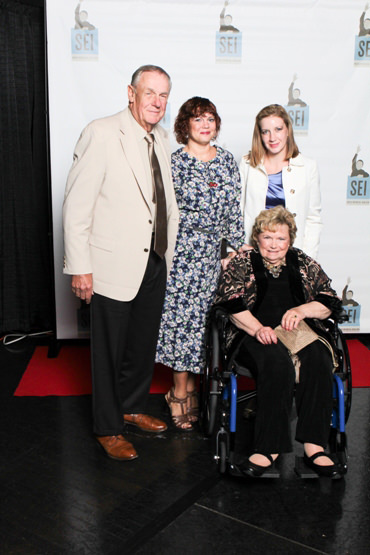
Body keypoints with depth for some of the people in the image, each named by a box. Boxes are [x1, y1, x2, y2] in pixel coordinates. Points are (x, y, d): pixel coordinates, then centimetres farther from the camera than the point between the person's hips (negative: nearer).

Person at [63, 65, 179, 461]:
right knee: (109, 350, 7)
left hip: (154, 264, 7)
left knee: (144, 344, 18)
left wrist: (167, 251, 13)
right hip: (114, 265, -7)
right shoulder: (101, 134, -12)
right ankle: (107, 428, 26)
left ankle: (132, 407, 41)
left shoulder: (160, 139, 10)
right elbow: (76, 205, -15)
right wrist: (80, 267, -17)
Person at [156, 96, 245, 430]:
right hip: (181, 251, -4)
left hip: (213, 252, 4)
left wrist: (241, 246, 9)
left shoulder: (227, 161, 9)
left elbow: (234, 209, 11)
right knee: (182, 317, -2)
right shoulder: (174, 163, -3)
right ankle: (181, 392, 11)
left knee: (202, 317, 8)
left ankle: (189, 385, 22)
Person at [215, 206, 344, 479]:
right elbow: (232, 304, 0)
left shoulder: (305, 264, 21)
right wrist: (258, 328, -17)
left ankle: (314, 446, -31)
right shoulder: (242, 263, 14)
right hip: (256, 334, -2)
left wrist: (302, 310, -7)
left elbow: (331, 302, 14)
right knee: (277, 363, -35)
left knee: (319, 361, -31)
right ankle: (270, 446, -32)